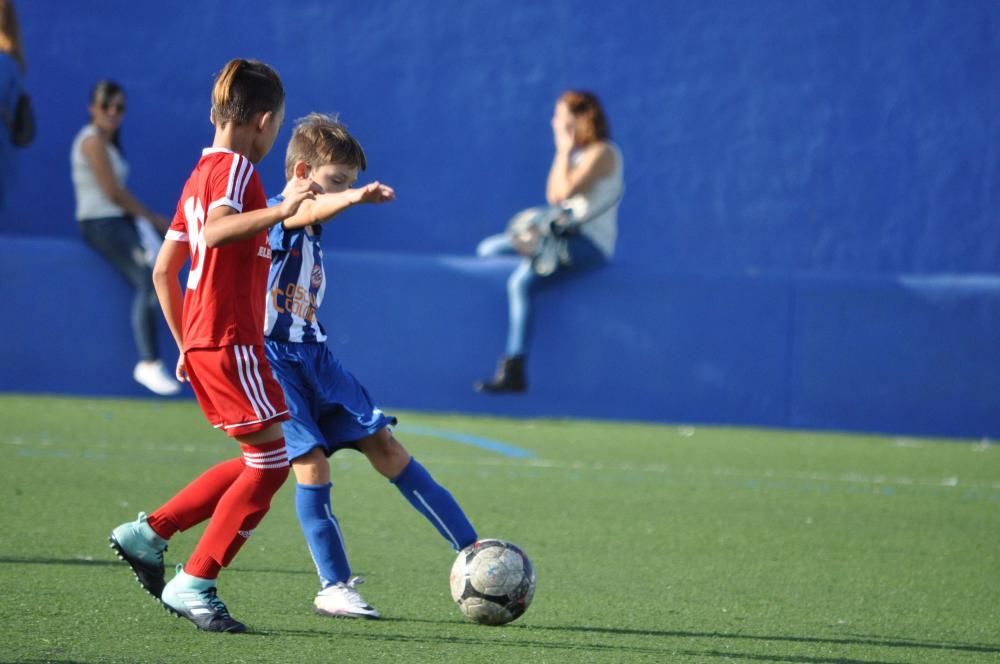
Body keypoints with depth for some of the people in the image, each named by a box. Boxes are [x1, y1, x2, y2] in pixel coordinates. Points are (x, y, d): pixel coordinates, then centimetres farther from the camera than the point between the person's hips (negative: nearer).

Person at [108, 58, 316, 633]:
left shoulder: (202, 174, 19)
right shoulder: (236, 167, -9)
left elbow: (164, 270, 22)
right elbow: (215, 230, -30)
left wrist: (187, 344, 27)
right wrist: (279, 212, -40)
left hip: (203, 343, 10)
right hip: (231, 341, -10)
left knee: (260, 464, 14)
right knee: (272, 462, -7)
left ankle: (149, 532, 15)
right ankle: (194, 584, -6)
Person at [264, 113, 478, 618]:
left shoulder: (312, 235, 16)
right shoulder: (277, 219, -13)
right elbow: (307, 210, -38)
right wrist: (354, 197, -57)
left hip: (313, 357, 8)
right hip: (270, 358, -8)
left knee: (385, 448, 3)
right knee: (311, 463, -16)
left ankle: (473, 552, 1)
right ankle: (334, 588, -6)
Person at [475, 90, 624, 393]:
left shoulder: (602, 153, -9)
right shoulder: (577, 152, 19)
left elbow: (566, 190, -19)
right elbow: (553, 197, 17)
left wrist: (563, 150, -7)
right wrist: (563, 152, 11)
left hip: (592, 243, -11)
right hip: (565, 232, 11)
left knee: (522, 279, -30)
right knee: (488, 250, 5)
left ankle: (513, 373, -34)